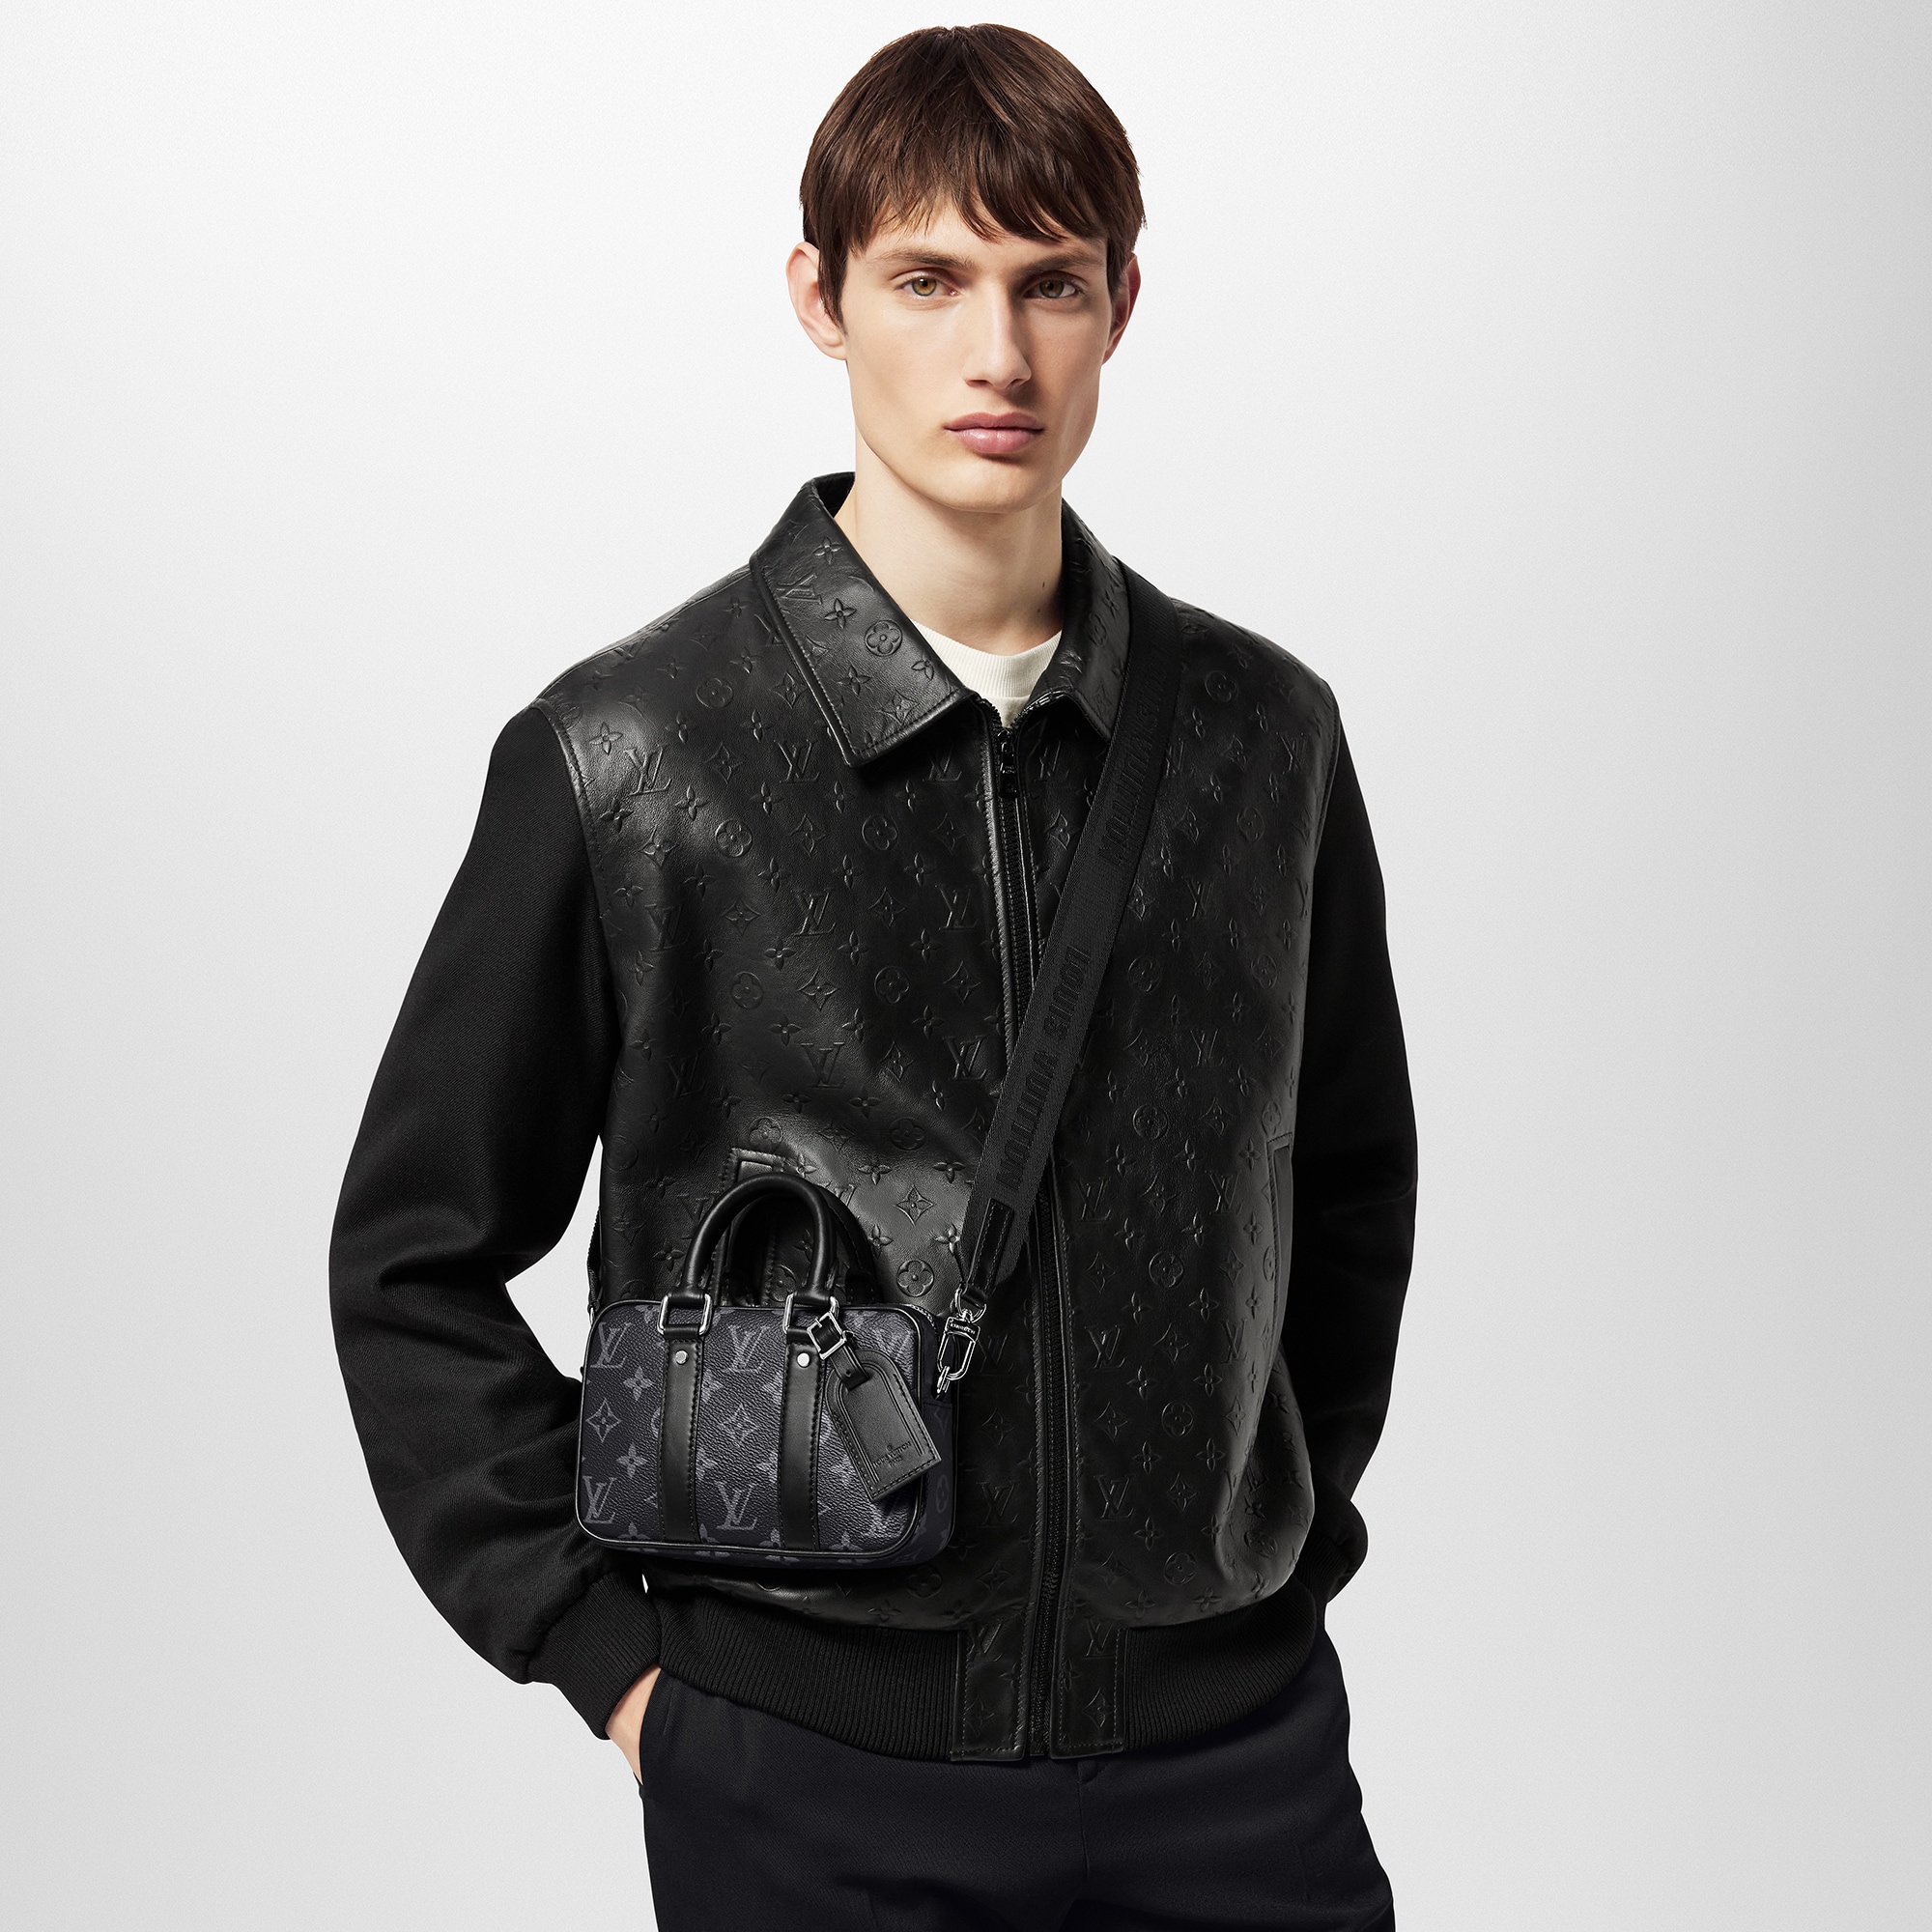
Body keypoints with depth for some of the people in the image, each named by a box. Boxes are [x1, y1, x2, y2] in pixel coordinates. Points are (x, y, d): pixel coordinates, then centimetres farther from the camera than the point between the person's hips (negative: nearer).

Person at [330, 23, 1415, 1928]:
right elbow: (414, 1259, 0)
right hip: (814, 1778, -2)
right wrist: (601, 1647, -3)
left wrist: (1282, 1540, 10)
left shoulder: (1265, 736, 3)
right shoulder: (622, 760, -6)